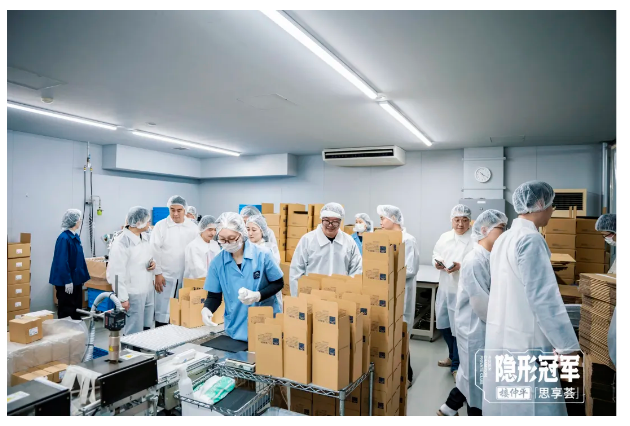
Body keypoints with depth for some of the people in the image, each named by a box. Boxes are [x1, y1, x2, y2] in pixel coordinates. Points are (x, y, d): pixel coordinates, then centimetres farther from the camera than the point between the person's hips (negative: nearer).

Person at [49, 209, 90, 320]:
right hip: (67, 281, -9)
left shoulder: (76, 236, 8)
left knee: (77, 309, 16)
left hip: (76, 279, 9)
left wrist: (83, 277, 15)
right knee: (66, 311, 3)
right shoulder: (64, 238, -19)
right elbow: (62, 262, -21)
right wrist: (67, 281, -20)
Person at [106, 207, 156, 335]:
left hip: (148, 290, 8)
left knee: (146, 328, 17)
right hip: (133, 293, -8)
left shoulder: (144, 236, 6)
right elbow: (117, 272, -18)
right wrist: (122, 298, -16)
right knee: (134, 332, 3)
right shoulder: (121, 243, -19)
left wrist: (153, 262, -1)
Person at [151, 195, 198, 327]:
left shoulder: (193, 227, 3)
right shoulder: (160, 226, -3)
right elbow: (155, 251, -4)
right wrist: (157, 273, -8)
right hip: (165, 276, -2)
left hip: (186, 276, 2)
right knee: (163, 310, 2)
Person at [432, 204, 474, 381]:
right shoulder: (444, 237, 7)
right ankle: (453, 356, 41)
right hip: (445, 287, 7)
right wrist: (437, 263, -6)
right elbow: (436, 255, 15)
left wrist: (461, 267, -27)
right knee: (444, 324, 18)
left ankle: (457, 365, 22)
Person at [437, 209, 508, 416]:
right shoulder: (474, 261, -23)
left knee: (472, 375, 20)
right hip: (475, 328, -9)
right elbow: (482, 303, -22)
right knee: (476, 378, 9)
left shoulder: (493, 257, 4)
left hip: (488, 327, 9)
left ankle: (448, 409, 36)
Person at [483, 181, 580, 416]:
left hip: (501, 335, 9)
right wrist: (567, 345, -15)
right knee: (531, 406, -1)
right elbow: (543, 296, -20)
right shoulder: (531, 239, -15)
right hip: (524, 341, -9)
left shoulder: (504, 239, 12)